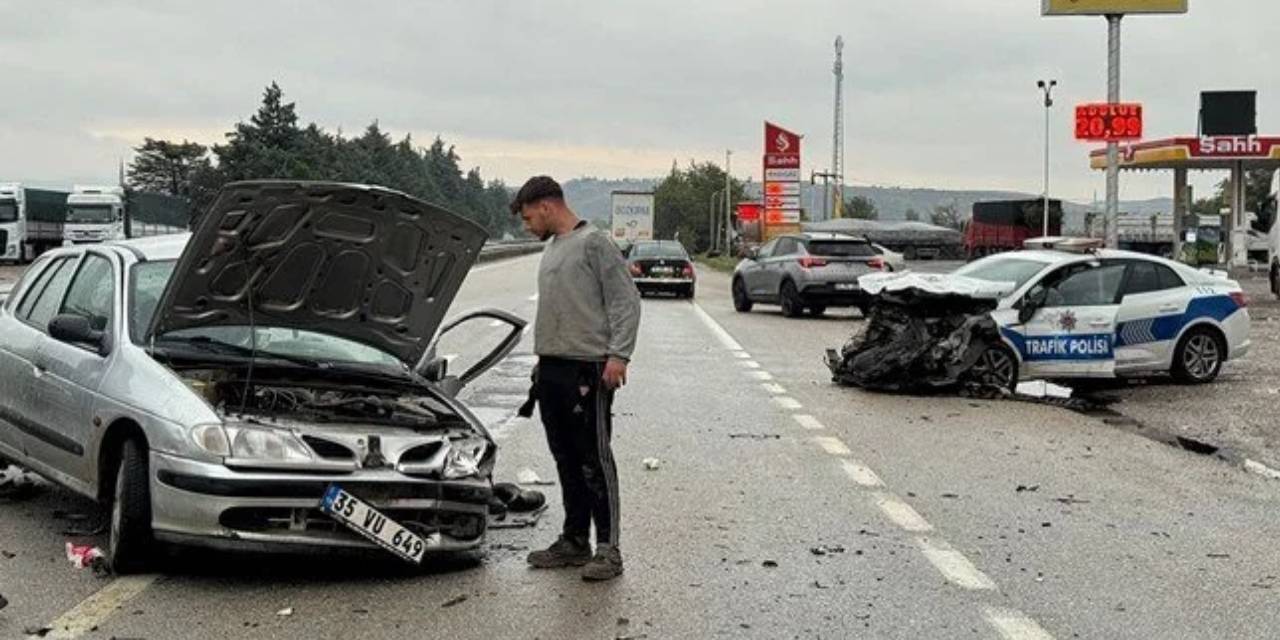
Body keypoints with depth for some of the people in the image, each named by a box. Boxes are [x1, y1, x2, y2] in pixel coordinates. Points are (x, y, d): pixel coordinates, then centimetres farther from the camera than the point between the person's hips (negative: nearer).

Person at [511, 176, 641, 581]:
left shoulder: (594, 243, -7)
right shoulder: (551, 249, 20)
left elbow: (626, 301, -11)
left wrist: (618, 355, -19)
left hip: (587, 369, -9)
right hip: (552, 368, 9)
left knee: (594, 459, -6)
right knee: (566, 461, 13)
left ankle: (608, 548, -3)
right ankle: (574, 541, 21)